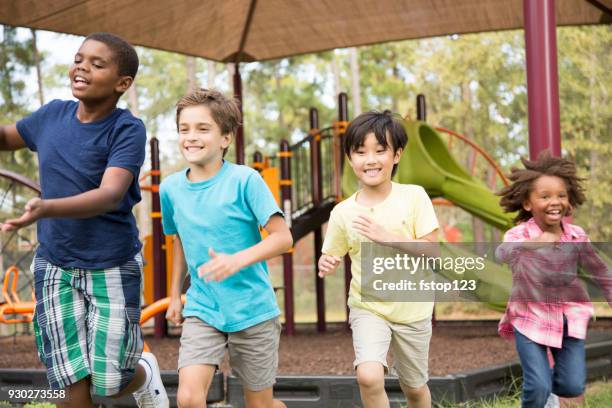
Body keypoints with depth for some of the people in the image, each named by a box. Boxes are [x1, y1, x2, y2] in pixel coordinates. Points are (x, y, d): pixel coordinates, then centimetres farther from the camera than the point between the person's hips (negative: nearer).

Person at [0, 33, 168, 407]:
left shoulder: (128, 130, -15)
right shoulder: (53, 115, -1)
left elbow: (110, 195, -30)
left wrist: (46, 208, -46)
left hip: (112, 267, -3)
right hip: (55, 266, 4)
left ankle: (144, 372, 33)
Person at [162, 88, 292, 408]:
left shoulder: (245, 180, -13)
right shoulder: (171, 187, 1)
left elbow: (283, 237, -15)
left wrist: (237, 260, -29)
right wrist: (175, 294, 24)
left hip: (252, 310, -3)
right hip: (201, 310, 3)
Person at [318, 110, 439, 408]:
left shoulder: (414, 196, -10)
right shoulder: (343, 212, -7)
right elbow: (331, 256, 4)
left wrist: (387, 237, -24)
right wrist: (325, 265, -19)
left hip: (412, 309, 0)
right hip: (368, 308, 0)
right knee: (369, 376, -26)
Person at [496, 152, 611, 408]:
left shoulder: (576, 236, -8)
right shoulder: (518, 234, -18)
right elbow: (502, 254, -41)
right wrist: (531, 244, -62)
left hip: (568, 316, 3)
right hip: (530, 317, -3)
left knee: (573, 387, 1)